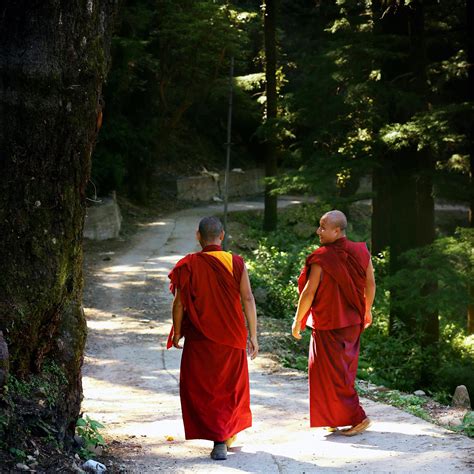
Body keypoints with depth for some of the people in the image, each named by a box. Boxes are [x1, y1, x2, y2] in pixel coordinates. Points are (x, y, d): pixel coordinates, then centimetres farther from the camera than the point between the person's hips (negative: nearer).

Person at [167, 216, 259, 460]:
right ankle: (229, 433, 28)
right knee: (232, 387, 21)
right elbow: (248, 299, -6)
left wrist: (177, 333, 6)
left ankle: (218, 441, -2)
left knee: (203, 389, 8)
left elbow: (179, 303, -7)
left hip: (199, 339, -1)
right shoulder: (236, 263, -5)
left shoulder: (188, 264, -8)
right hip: (232, 337, 2)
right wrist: (253, 336, 0)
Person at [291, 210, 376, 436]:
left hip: (328, 326, -7)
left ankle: (356, 417, -1)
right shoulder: (361, 252, -2)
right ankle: (337, 418, 28)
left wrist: (297, 322, -5)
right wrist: (367, 311, 23)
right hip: (352, 322, 7)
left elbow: (309, 292, -16)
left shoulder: (321, 258, -20)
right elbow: (370, 284, 7)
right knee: (344, 370, 18)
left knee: (332, 373, 3)